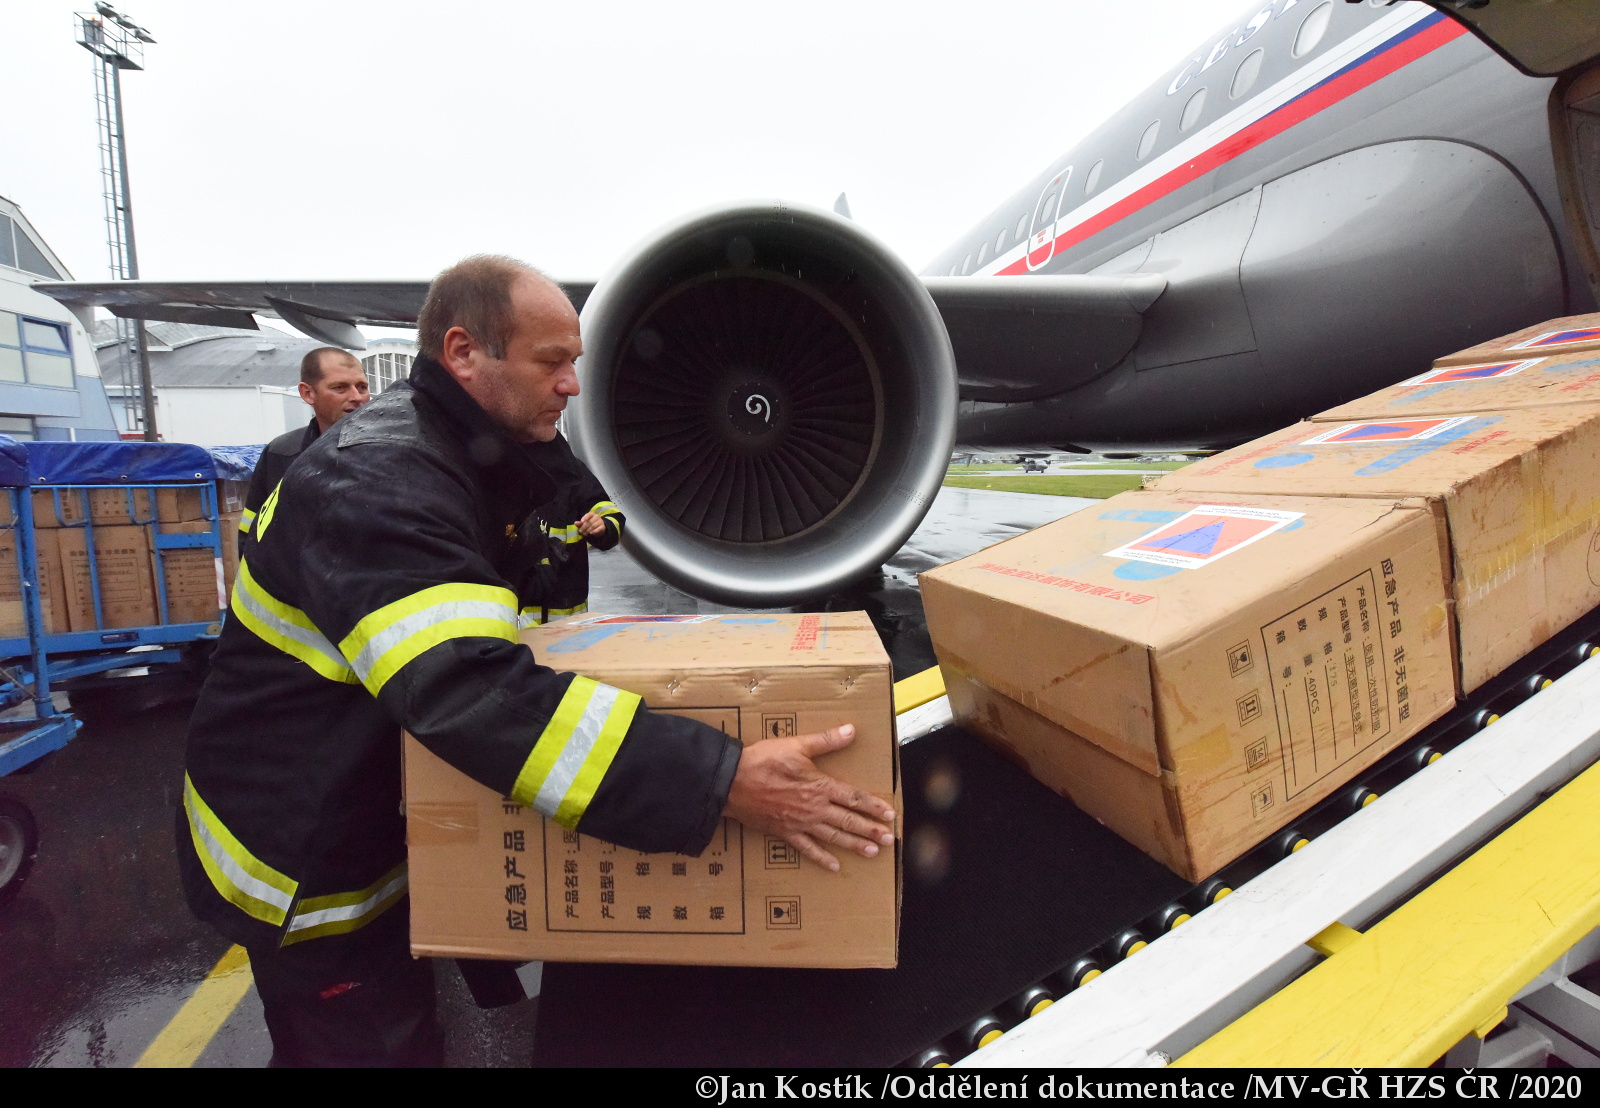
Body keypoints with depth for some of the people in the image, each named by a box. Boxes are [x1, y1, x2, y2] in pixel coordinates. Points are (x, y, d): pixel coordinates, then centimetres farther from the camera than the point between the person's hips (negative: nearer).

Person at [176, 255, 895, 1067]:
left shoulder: (460, 458, 2)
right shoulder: (378, 483, -30)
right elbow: (474, 697, -43)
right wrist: (723, 783, -46)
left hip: (369, 812, 9)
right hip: (301, 862, -9)